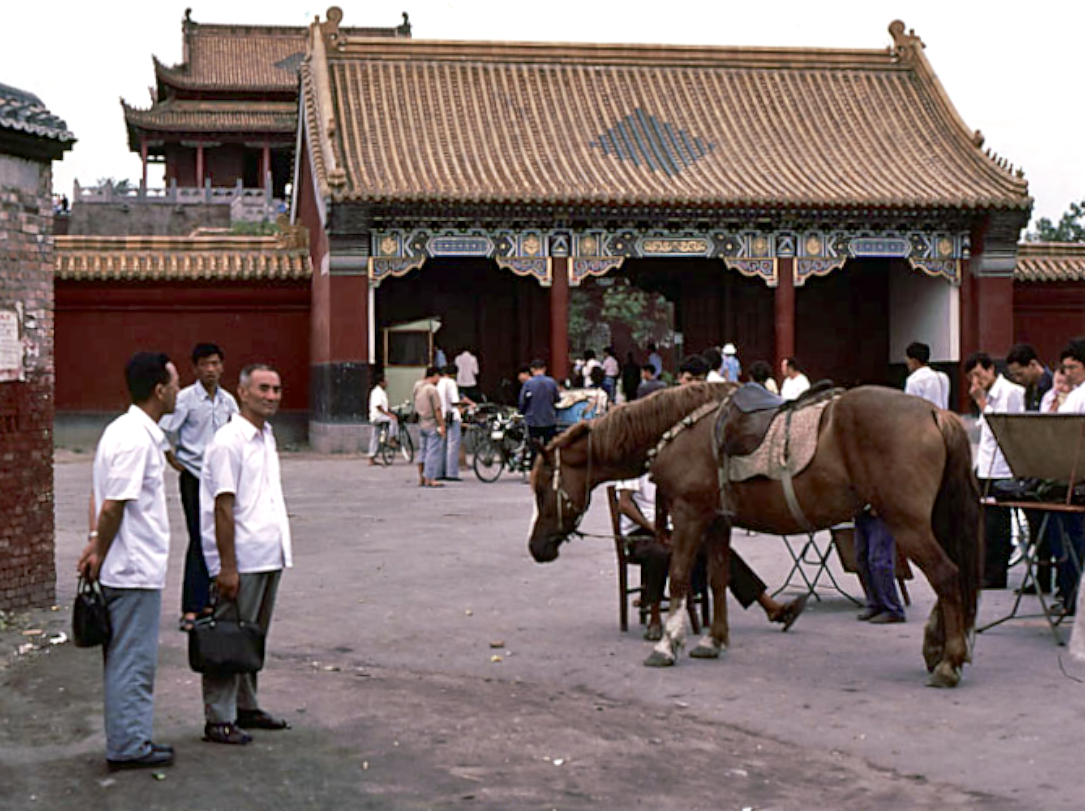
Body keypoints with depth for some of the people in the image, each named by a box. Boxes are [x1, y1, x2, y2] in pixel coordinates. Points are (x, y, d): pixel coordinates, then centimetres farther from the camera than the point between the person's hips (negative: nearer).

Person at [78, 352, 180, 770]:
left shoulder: (123, 430, 12)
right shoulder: (137, 439, -20)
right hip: (136, 570, -10)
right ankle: (127, 747, 7)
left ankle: (133, 740, 24)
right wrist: (100, 554, -10)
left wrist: (95, 544, 6)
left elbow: (103, 501, 13)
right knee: (132, 661, -1)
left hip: (126, 568, 10)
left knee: (127, 659, 16)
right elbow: (112, 507, -21)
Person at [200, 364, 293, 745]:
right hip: (242, 561, -9)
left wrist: (281, 550, 17)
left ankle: (246, 708, 26)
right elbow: (223, 507, -17)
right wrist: (227, 566, -19)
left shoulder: (267, 436, 14)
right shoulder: (229, 441, -13)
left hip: (270, 556, 9)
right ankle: (218, 720, 4)